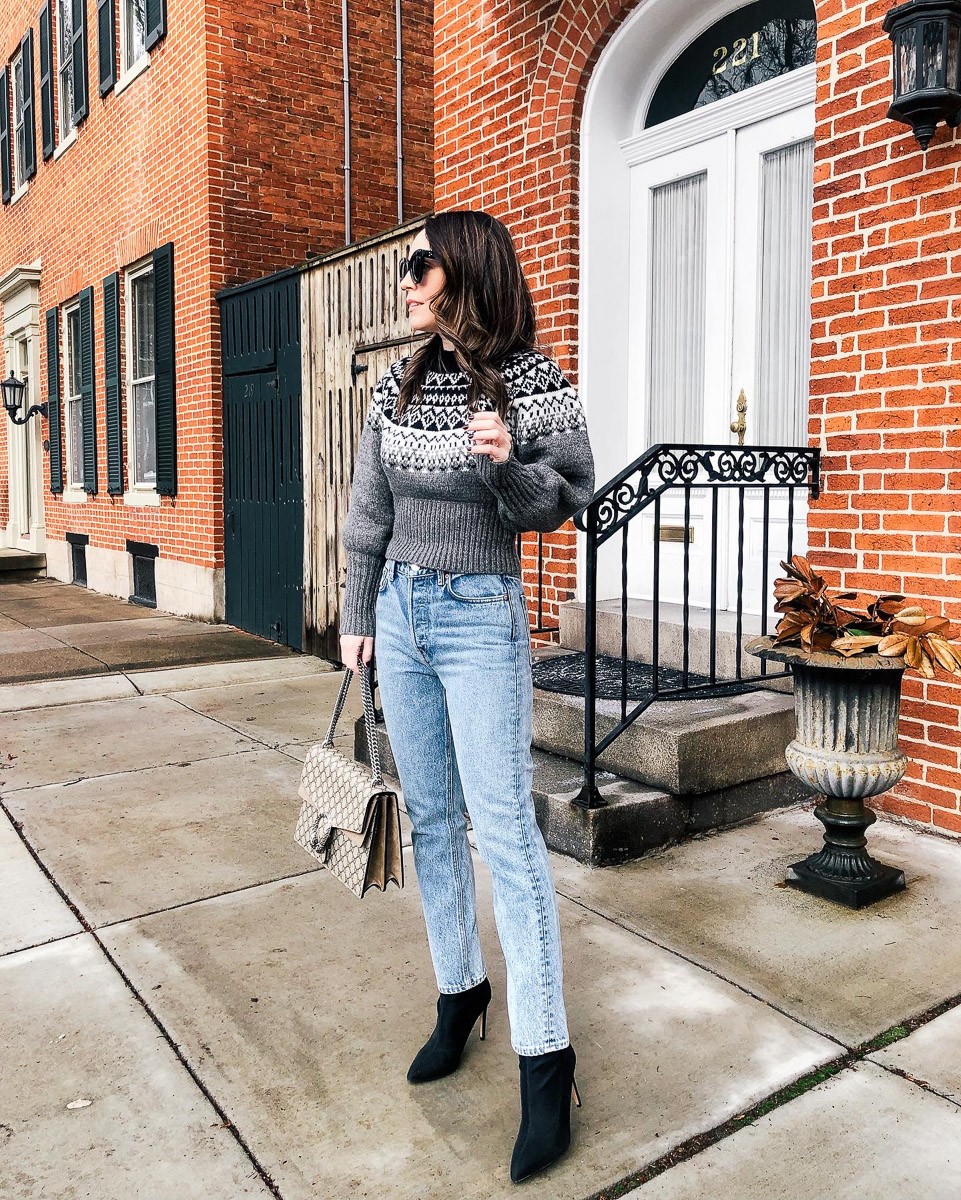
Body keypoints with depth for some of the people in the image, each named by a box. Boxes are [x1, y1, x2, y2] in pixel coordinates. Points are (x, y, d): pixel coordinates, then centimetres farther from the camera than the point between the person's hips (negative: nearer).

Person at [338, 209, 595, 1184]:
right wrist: (357, 617, 13)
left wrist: (508, 465, -24)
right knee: (431, 820, 13)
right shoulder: (398, 385, 6)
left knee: (504, 831, -6)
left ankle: (545, 1063, 4)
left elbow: (565, 496, -4)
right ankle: (458, 995, 31)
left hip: (481, 619, -5)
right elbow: (368, 511, 11)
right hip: (400, 612, 6)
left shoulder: (531, 383, -9)